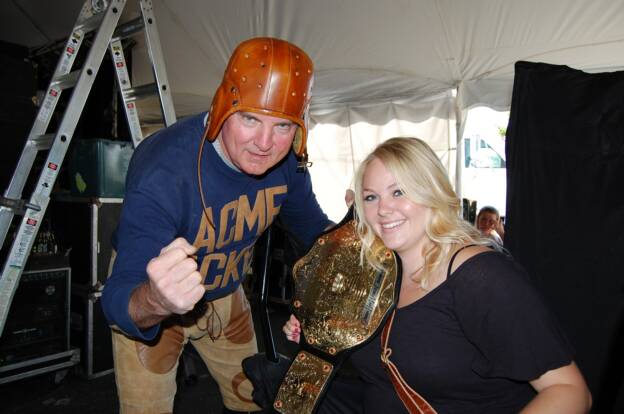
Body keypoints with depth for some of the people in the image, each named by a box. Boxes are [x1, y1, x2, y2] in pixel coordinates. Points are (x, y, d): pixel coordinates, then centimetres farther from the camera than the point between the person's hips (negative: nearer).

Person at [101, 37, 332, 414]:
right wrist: (156, 301, -64)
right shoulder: (163, 171, -38)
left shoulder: (288, 160, -20)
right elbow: (119, 300, -40)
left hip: (226, 293, 5)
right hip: (146, 304, -5)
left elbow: (314, 227, -1)